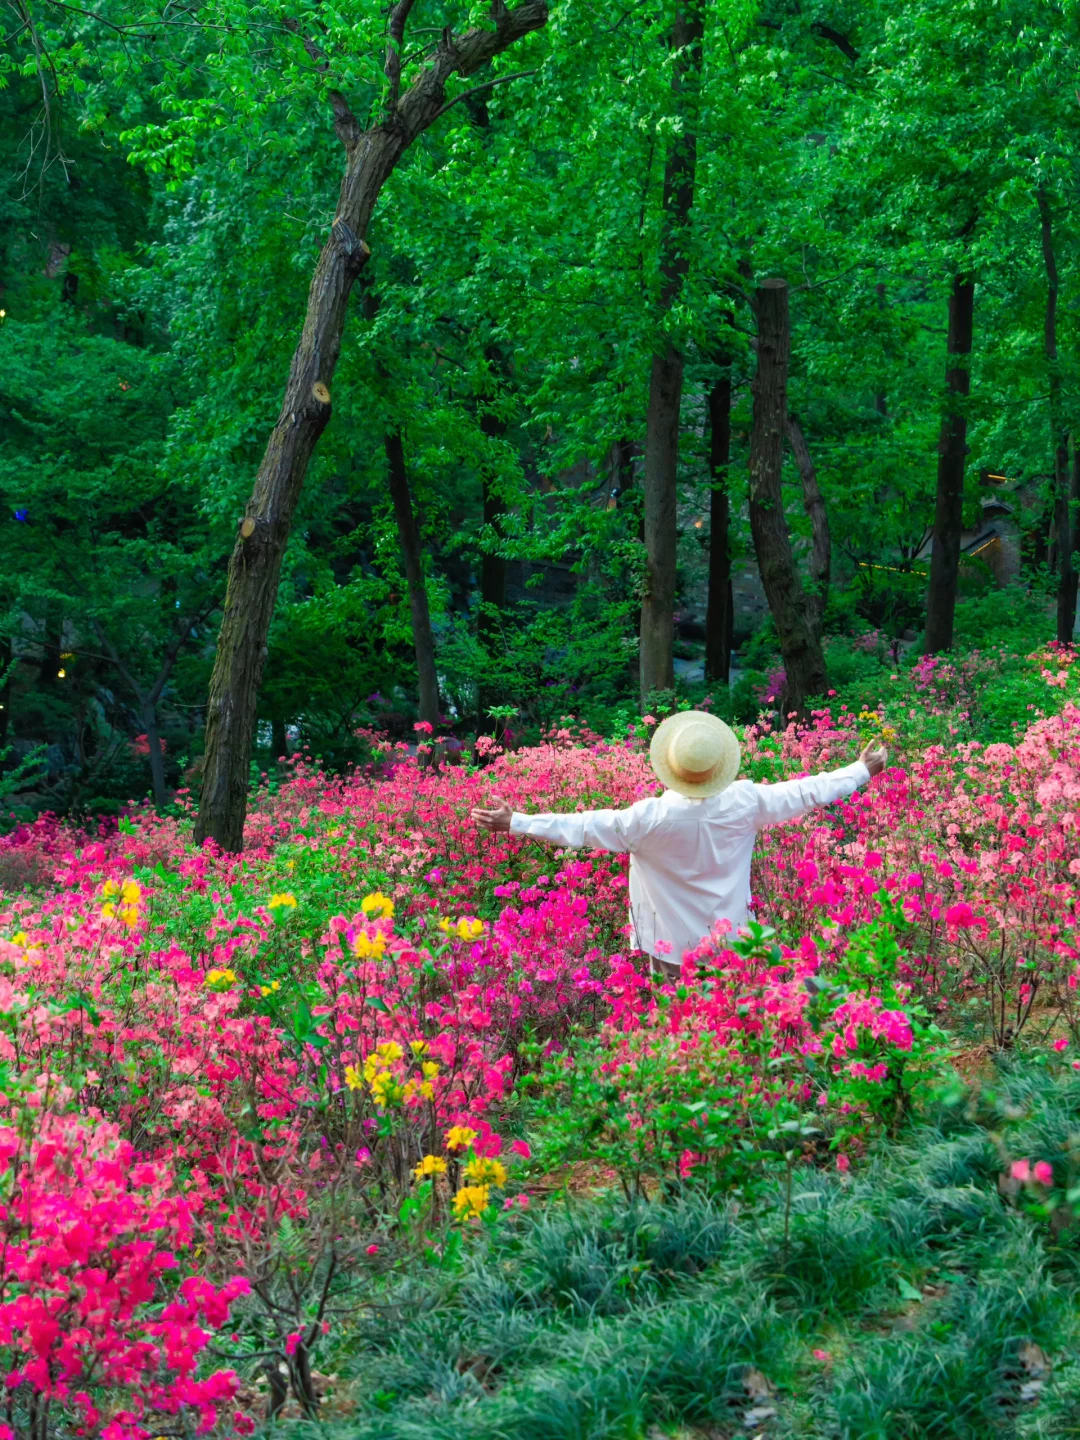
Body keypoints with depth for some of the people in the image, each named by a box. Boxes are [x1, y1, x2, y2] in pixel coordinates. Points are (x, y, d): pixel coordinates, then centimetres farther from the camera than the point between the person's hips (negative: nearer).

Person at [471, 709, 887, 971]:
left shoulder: (651, 819, -25)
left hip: (674, 943, -2)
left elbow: (584, 827, -21)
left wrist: (516, 823, -14)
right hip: (731, 936, 2)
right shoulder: (744, 802, -16)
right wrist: (863, 771, 9)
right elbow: (804, 792, -5)